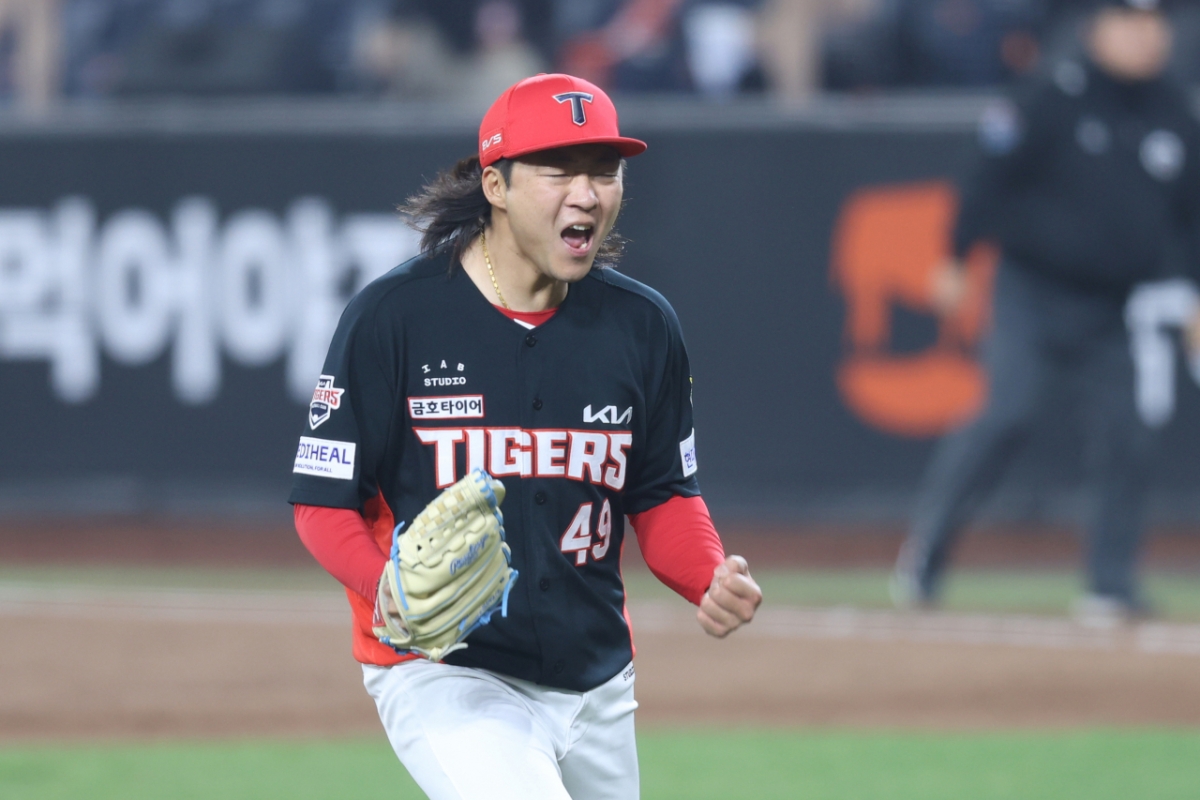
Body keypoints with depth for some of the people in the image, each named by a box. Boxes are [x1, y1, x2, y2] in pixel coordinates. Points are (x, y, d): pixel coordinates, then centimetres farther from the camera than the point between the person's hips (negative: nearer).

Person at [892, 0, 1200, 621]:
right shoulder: (1055, 102, -8)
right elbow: (993, 175, -6)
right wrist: (955, 262, -8)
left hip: (1115, 308, 4)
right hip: (1034, 291, -4)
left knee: (1123, 439, -3)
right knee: (1007, 416, -15)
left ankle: (1113, 583, 7)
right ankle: (924, 550, -3)